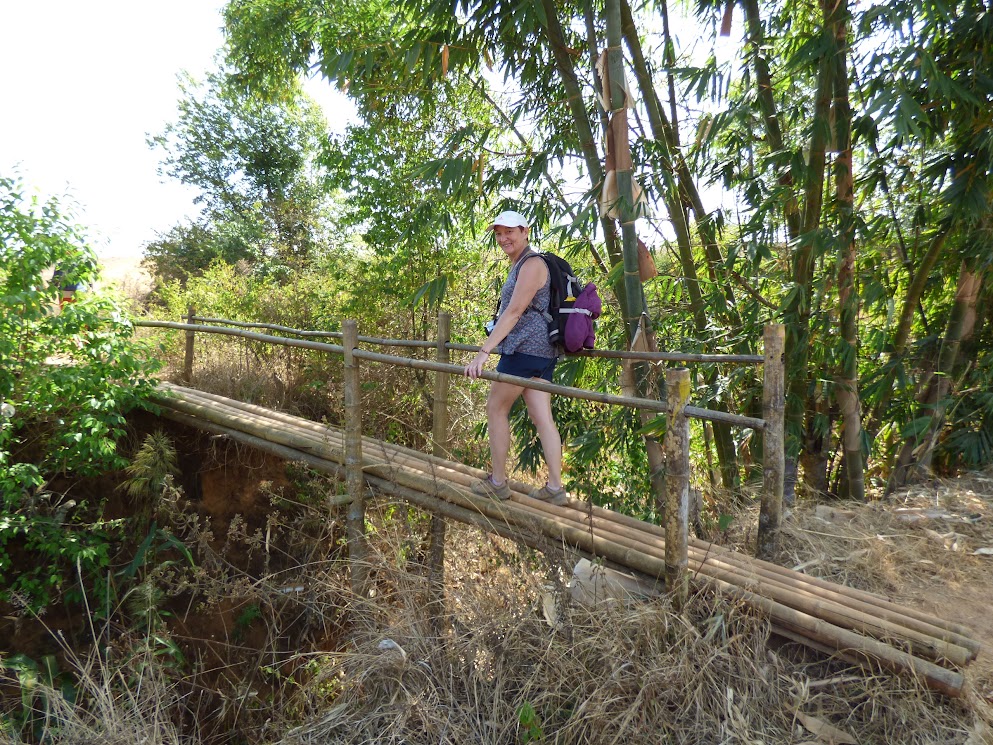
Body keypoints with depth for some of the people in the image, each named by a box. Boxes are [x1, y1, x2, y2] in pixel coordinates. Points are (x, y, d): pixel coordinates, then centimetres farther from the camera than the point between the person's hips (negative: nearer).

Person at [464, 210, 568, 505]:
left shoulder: (532, 264, -11)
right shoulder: (519, 265, 20)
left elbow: (513, 312, -21)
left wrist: (484, 351, -25)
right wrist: (492, 347, 40)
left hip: (525, 349, -10)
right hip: (542, 351, 10)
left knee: (496, 409, 1)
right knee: (542, 417, 5)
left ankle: (497, 483, 10)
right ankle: (555, 488, 6)